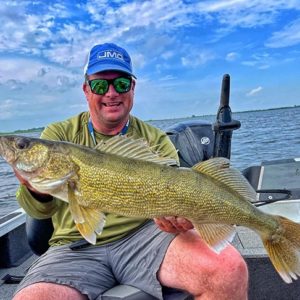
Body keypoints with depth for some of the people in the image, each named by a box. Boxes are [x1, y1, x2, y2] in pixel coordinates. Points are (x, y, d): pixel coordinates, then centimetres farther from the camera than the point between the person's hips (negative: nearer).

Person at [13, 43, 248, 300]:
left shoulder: (156, 140, 9)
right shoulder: (59, 134, 9)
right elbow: (41, 210, 1)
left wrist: (179, 214, -23)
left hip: (146, 233, 0)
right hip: (76, 248, 1)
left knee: (229, 269, -24)